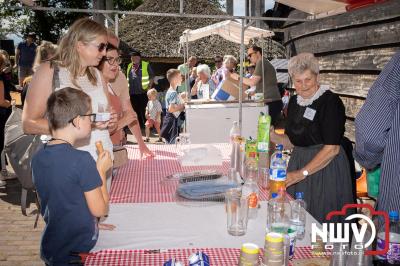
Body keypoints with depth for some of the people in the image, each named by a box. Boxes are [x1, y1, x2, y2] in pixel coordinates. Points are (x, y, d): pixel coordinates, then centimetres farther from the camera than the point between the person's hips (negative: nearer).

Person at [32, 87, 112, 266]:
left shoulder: (37, 158, -1)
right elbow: (99, 210, -16)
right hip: (78, 250, -7)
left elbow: (46, 207, 9)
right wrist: (101, 170, -7)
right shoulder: (82, 160, -23)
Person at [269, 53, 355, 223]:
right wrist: (274, 137, -5)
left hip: (325, 167, -6)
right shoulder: (294, 101, 8)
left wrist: (302, 173, -22)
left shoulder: (330, 101, -14)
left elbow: (332, 148, -18)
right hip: (298, 162, 6)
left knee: (322, 219, 3)